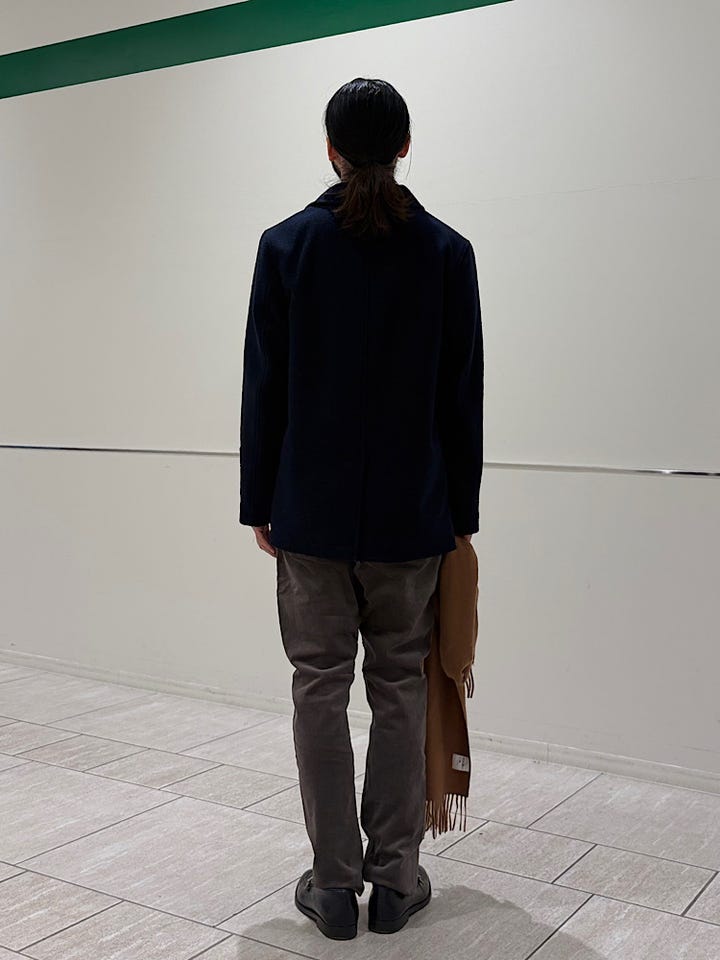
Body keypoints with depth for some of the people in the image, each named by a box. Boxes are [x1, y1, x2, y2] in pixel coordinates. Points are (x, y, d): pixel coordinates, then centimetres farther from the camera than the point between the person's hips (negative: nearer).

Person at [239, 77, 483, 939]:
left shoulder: (286, 245, -3)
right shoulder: (446, 251, -1)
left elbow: (263, 388, -2)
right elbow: (464, 397, 0)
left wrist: (260, 502, 7)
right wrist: (461, 511, 8)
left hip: (311, 509, 0)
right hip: (412, 511, 1)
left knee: (320, 686, 7)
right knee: (400, 686, 10)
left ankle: (334, 882, 14)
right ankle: (395, 877, 17)